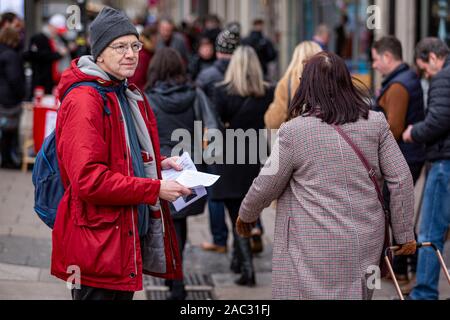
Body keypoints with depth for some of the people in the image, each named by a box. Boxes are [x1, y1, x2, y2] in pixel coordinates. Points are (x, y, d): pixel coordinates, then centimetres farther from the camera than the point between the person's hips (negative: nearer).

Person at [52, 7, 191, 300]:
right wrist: (156, 189, -20)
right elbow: (89, 180, -23)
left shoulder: (131, 96, 16)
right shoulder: (84, 100, -16)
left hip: (129, 235, 10)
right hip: (98, 243, -10)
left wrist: (157, 164, 10)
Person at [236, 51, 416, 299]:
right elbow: (401, 180, 3)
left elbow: (266, 186, 0)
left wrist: (246, 214, 19)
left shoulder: (293, 131, -8)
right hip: (366, 242, 4)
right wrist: (405, 233, 11)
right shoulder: (376, 123, 2)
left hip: (315, 247, -4)